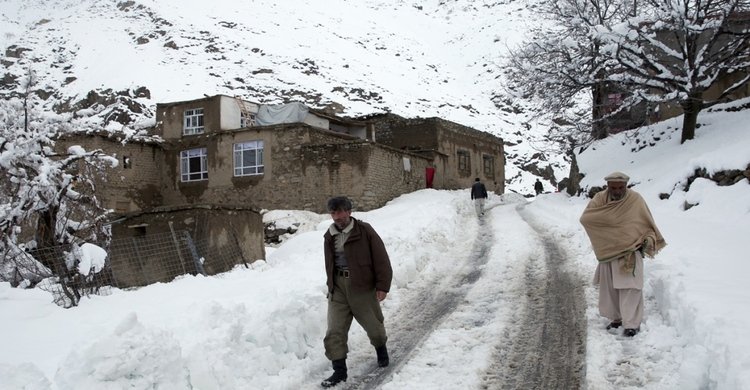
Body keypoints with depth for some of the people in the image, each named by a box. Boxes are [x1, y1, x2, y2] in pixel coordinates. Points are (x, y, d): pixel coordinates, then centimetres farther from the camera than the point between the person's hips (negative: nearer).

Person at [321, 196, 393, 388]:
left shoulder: (364, 230, -10)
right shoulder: (329, 236, 7)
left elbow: (381, 259, -10)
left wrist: (382, 285, -13)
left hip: (362, 286, -3)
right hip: (338, 288, 4)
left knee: (373, 324, 13)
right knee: (335, 331, -3)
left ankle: (381, 348, 45)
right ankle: (339, 370, 8)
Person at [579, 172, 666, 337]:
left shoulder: (635, 199, -8)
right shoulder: (600, 198, -3)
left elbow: (648, 223, 1)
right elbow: (585, 218, -13)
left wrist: (649, 239, -18)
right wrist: (608, 218, -20)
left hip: (630, 252, -3)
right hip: (608, 252, 3)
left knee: (630, 288, -8)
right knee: (609, 287, 10)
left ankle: (633, 324, -2)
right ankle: (616, 318, 25)